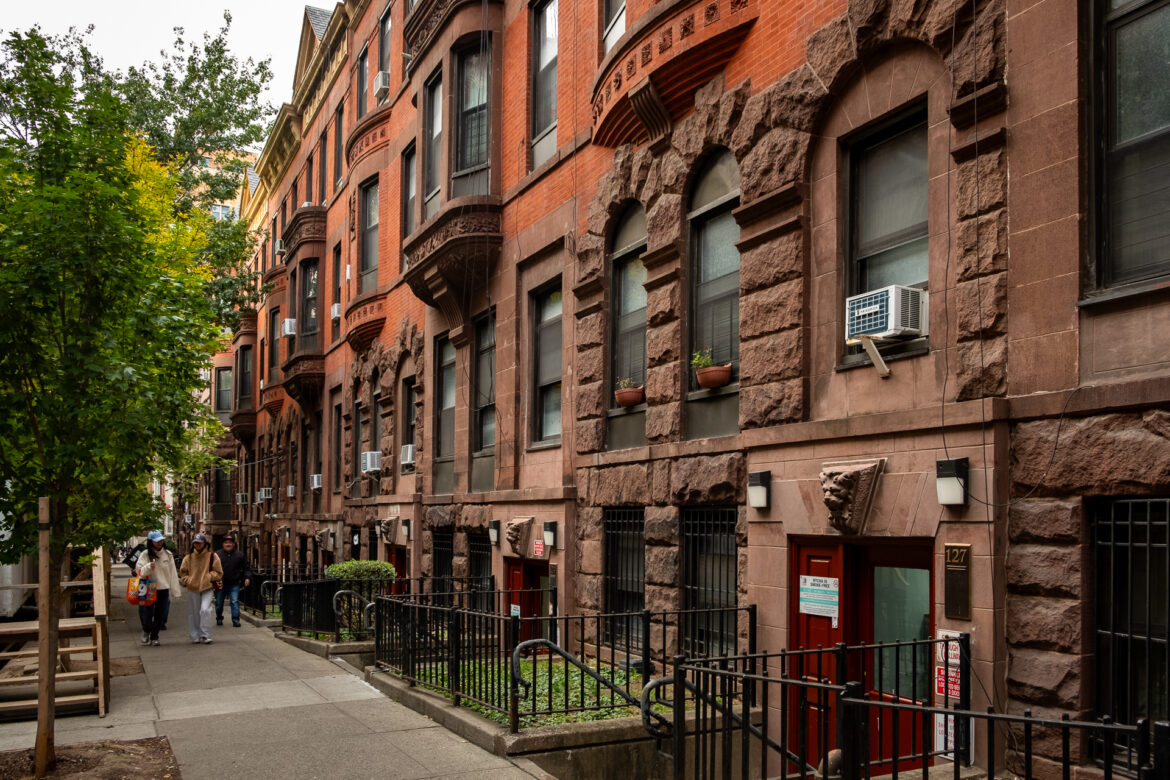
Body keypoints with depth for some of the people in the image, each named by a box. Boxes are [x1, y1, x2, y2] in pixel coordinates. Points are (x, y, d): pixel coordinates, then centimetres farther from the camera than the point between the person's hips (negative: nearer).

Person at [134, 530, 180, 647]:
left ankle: (154, 637, 23)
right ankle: (146, 631, 29)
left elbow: (172, 573, 7)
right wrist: (148, 567, -27)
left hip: (164, 589, 2)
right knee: (148, 613, -1)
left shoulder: (168, 554, 5)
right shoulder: (145, 555, -3)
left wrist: (176, 591, 6)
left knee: (160, 615, 6)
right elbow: (139, 571, -5)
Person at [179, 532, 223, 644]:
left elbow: (218, 573, 2)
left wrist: (208, 577, -10)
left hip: (207, 588, -3)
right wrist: (188, 580, -2)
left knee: (205, 609, -16)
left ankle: (205, 635, -8)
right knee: (195, 612, 7)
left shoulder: (212, 556, -2)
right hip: (193, 589, 3)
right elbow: (182, 572, 14)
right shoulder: (189, 557, 4)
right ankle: (195, 636, 18)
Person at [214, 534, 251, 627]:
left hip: (234, 583, 0)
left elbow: (246, 568, 9)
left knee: (235, 601, -9)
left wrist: (247, 577, -5)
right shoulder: (217, 555, 0)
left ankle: (235, 619, -5)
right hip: (221, 583, 1)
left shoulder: (239, 555, 4)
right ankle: (219, 618, 30)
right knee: (219, 602, 11)